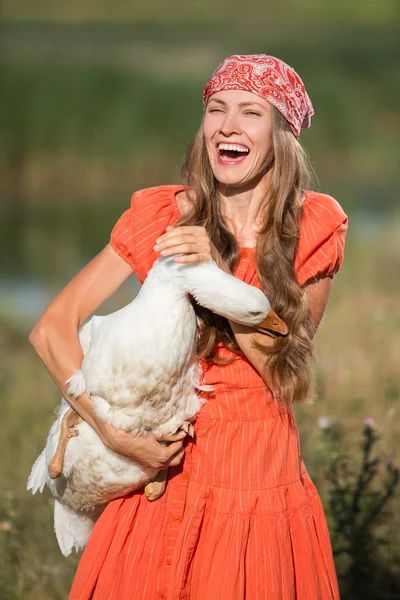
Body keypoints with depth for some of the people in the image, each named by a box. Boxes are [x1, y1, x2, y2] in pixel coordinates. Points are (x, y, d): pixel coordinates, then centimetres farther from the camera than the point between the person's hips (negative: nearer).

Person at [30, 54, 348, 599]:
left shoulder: (313, 228, -1)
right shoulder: (161, 216, -2)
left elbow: (284, 374, -8)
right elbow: (52, 329, -6)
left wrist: (218, 274, -20)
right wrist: (113, 430, -17)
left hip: (263, 482, 0)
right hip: (166, 472, 0)